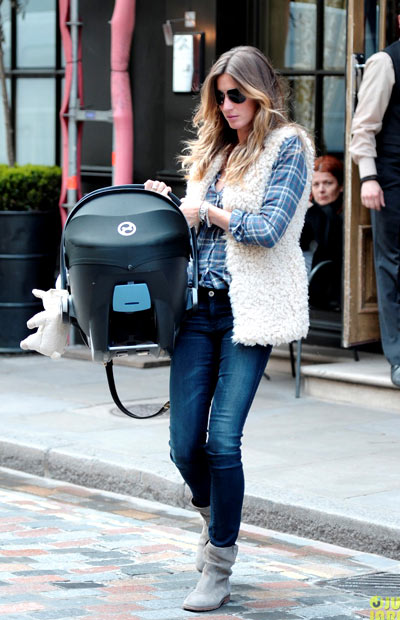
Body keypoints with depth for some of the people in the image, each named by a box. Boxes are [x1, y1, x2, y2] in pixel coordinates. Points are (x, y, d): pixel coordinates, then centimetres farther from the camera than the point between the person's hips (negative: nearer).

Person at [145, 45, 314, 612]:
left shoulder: (287, 147, -2)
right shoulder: (214, 149, 18)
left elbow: (268, 228, -13)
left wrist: (205, 210, -6)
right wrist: (169, 202, 7)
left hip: (250, 309, -5)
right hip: (200, 305, 6)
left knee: (222, 440, -11)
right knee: (185, 442, 1)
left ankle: (219, 565, 3)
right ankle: (214, 521, 32)